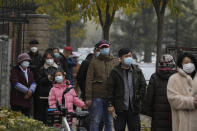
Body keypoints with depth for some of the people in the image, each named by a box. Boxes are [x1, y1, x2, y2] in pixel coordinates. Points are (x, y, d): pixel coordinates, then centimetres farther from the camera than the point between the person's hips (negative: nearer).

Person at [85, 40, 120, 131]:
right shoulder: (94, 62, 3)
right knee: (95, 121, -1)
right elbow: (89, 80, -1)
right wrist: (88, 98, -8)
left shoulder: (116, 62, 10)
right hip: (97, 96, -2)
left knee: (109, 121, 8)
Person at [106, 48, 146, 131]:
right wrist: (110, 104, -8)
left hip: (134, 108, 2)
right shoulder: (115, 72, -1)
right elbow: (110, 89, -3)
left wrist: (139, 97, 0)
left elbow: (143, 85, 12)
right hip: (119, 108, -2)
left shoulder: (137, 71, 7)